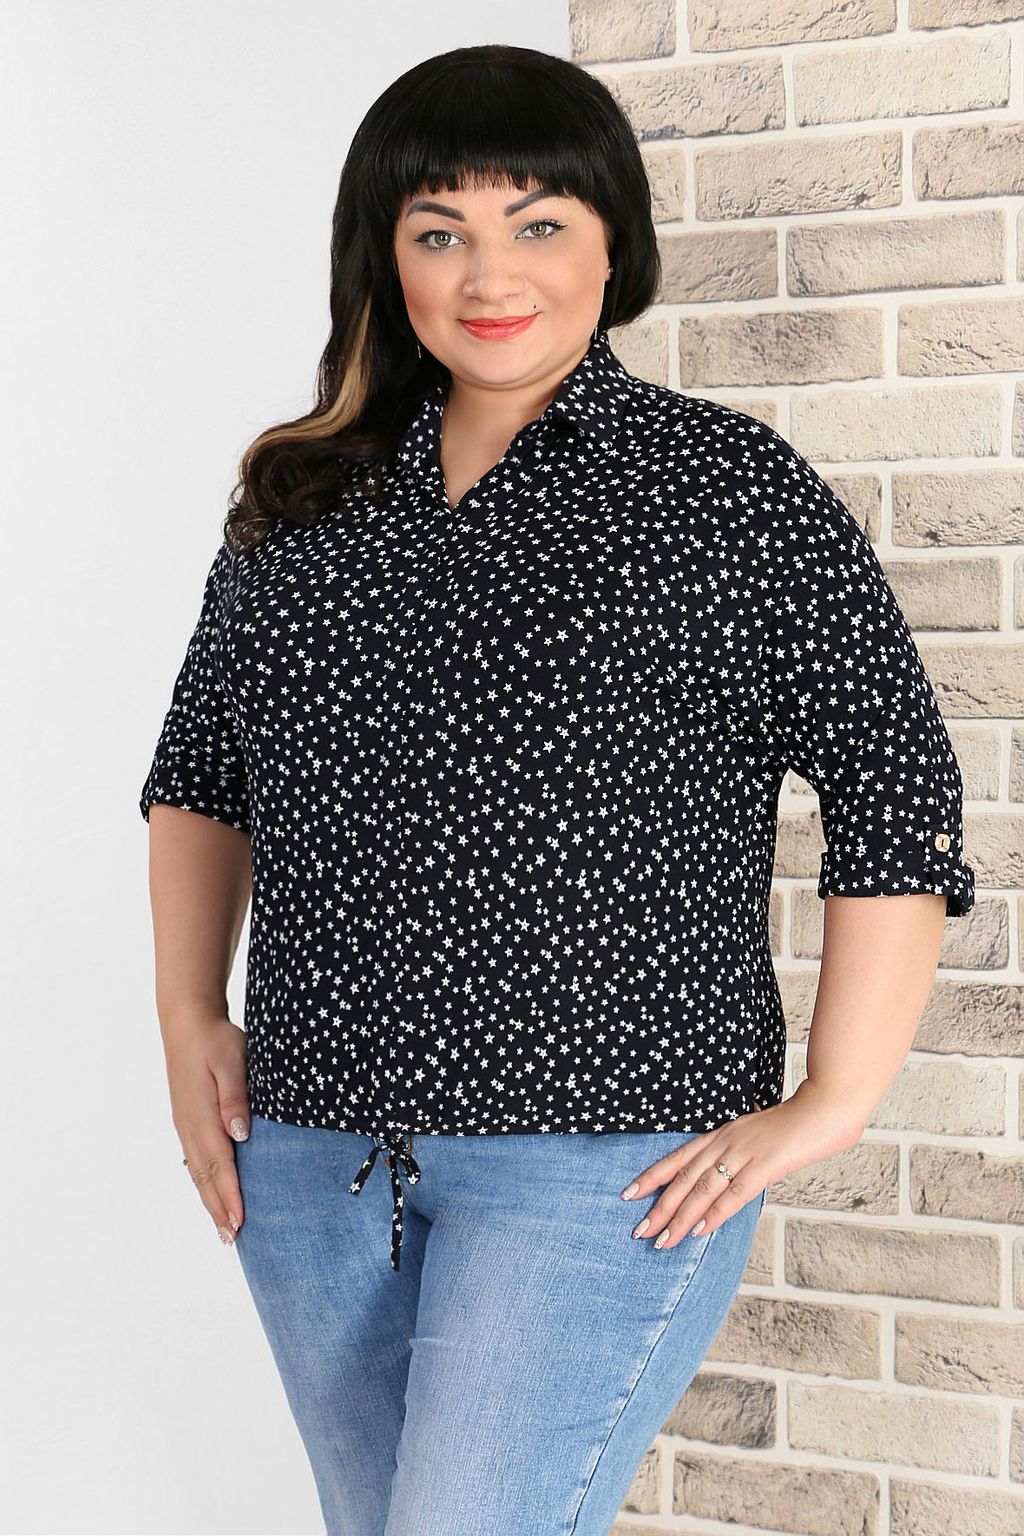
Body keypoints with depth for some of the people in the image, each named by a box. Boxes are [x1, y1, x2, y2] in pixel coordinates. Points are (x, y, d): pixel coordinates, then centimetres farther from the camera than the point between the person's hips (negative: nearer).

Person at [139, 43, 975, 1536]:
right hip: (312, 1148, 6)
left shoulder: (729, 486, -5)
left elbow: (899, 793, -6)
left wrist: (832, 1103, -9)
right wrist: (189, 1016, 7)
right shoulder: (300, 500, 9)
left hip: (608, 1153, -5)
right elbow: (199, 771, 19)